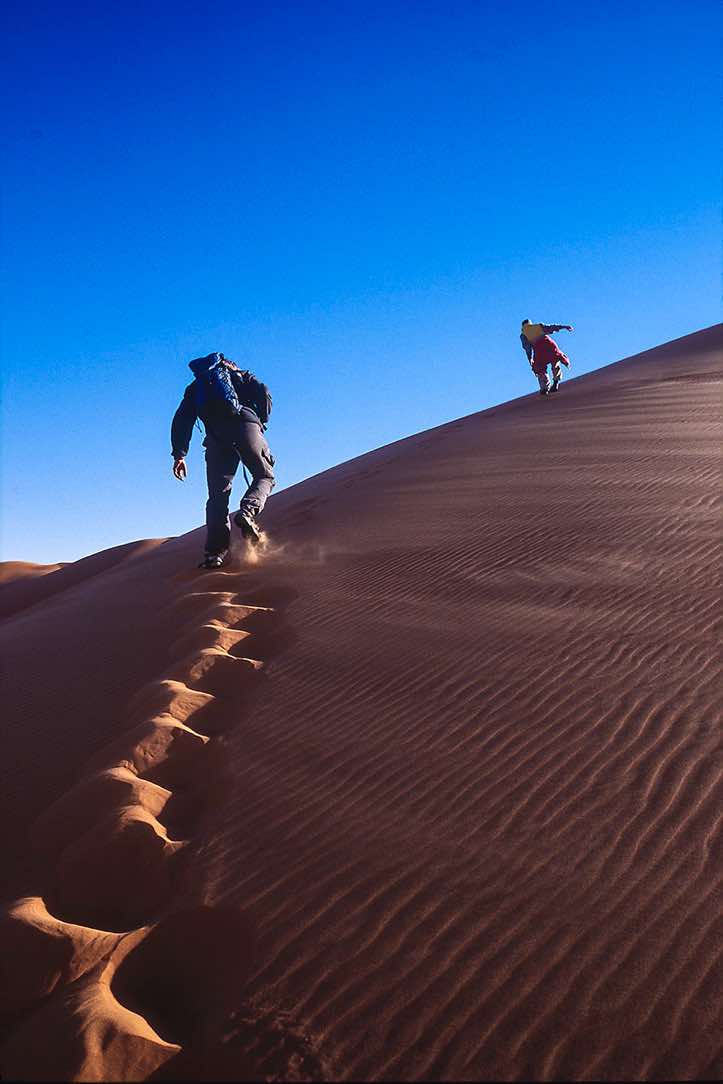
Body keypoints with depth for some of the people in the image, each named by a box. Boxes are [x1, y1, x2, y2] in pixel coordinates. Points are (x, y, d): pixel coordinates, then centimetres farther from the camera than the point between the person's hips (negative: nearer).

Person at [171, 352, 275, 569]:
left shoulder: (194, 388, 34)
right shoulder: (241, 375, 29)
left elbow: (182, 419, 19)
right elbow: (264, 393, 9)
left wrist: (179, 453, 12)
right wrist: (261, 422, 21)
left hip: (216, 435, 2)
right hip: (244, 422, -2)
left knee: (218, 494, 4)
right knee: (264, 476, 10)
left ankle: (215, 551, -8)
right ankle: (247, 512, -21)